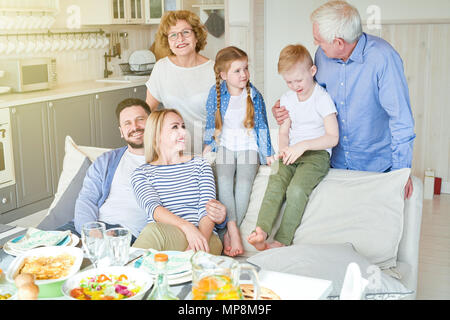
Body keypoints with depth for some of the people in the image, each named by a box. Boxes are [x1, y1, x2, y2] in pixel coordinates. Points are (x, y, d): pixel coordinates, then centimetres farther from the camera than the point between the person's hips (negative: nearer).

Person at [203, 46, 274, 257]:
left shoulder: (254, 95, -3)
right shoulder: (216, 92, -3)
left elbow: (261, 125, 5)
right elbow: (211, 120, 10)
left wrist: (268, 153, 3)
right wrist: (209, 145, 11)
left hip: (249, 147, -1)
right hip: (225, 146, 1)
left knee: (244, 182, -26)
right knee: (223, 180, -27)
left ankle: (229, 234, -22)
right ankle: (233, 229, -30)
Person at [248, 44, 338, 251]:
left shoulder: (323, 98, -5)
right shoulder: (287, 99, 14)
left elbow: (333, 138, -10)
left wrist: (303, 145, -22)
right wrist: (283, 149, -3)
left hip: (317, 153, -5)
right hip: (292, 154, 5)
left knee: (297, 189, -29)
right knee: (275, 185, -24)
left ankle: (282, 242, -27)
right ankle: (261, 231, -37)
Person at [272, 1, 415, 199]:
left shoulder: (383, 58, -22)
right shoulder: (323, 55, -4)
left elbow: (401, 118, -20)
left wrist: (401, 171, -18)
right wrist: (288, 110, -4)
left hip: (377, 165, -4)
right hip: (337, 162, 5)